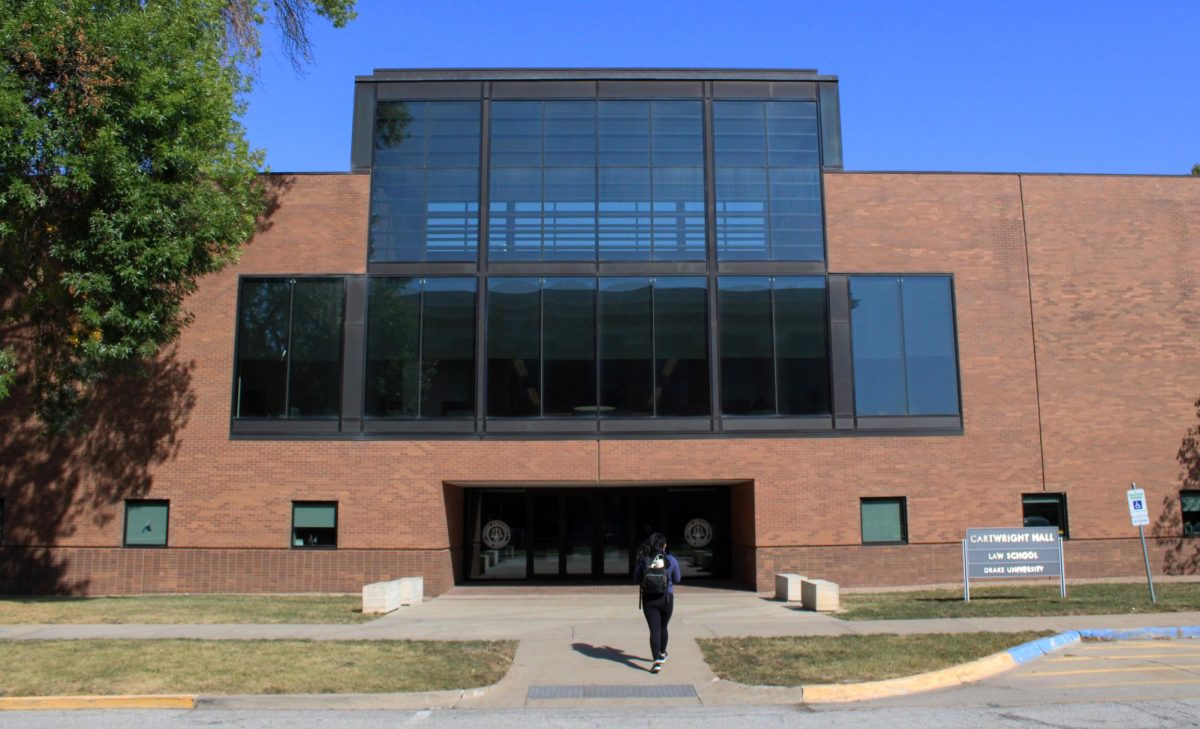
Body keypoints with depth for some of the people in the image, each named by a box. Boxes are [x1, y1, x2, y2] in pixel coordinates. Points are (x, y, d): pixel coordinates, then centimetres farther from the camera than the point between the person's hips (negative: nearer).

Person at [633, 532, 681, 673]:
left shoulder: (643, 560, -8)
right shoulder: (671, 560, -7)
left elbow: (636, 579, 0)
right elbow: (677, 579, 4)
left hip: (649, 599, -1)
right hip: (666, 598, 1)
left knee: (654, 629, -1)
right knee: (663, 627, 22)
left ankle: (657, 661, -15)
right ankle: (662, 654, 42)